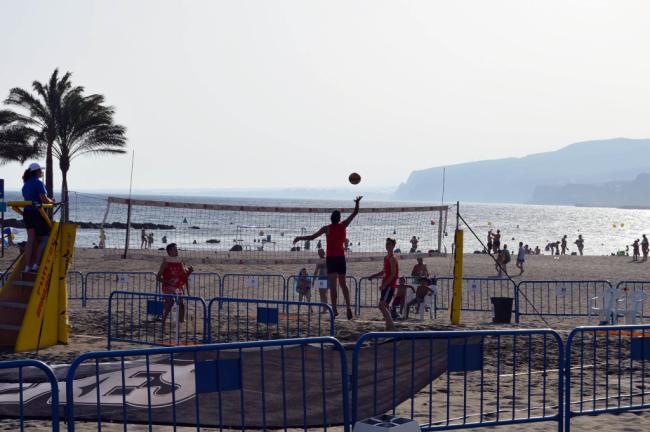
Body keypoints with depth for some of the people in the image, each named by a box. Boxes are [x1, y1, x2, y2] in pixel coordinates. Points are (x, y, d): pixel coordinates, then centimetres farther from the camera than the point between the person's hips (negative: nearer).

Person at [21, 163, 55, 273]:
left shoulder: (26, 184, 16)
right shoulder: (38, 183, -11)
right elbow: (44, 199, -19)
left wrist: (48, 200, 19)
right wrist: (51, 201, 2)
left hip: (27, 213, 8)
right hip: (37, 213, -8)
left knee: (31, 240, 7)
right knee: (43, 239, 2)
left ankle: (27, 266, 3)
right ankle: (36, 265, -4)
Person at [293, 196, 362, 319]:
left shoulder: (327, 228, -5)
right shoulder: (343, 226, 2)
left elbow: (311, 237, -3)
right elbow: (355, 213, 13)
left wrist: (299, 238, 10)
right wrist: (357, 203, 26)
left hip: (331, 258, -3)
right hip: (341, 257, 3)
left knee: (333, 284, -2)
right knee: (343, 283, 11)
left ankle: (335, 309, -7)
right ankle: (348, 306, -2)